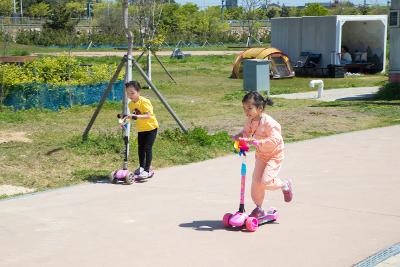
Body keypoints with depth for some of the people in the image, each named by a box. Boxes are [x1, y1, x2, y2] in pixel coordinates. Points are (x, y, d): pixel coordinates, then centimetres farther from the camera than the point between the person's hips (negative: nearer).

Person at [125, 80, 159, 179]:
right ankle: (141, 167, 29)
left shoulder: (144, 102, -24)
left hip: (151, 127, -7)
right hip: (141, 129, 7)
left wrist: (136, 116, -43)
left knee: (147, 148, -12)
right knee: (140, 148, 13)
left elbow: (148, 115, -33)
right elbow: (133, 116, 8)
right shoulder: (130, 104, -1)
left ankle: (147, 170, -8)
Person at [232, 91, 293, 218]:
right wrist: (239, 136, -13)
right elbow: (246, 131, 10)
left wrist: (256, 141, -41)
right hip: (261, 154, 7)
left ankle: (285, 185, 13)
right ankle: (258, 208, 21)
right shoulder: (251, 121, -5)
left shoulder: (268, 122, -28)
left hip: (274, 155, -7)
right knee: (256, 181, 4)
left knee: (265, 182, -18)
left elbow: (275, 139, -34)